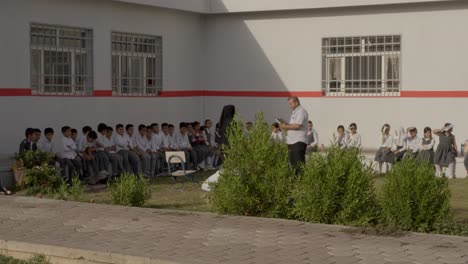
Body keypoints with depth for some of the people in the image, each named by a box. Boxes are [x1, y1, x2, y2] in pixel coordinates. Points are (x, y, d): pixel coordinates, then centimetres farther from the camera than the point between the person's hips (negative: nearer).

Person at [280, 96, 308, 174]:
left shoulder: (301, 112, -9)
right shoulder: (294, 112, 22)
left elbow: (298, 125, -21)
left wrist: (286, 126, -13)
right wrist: (286, 124, 10)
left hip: (299, 142, -10)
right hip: (292, 142, 10)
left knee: (299, 163, -12)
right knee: (293, 162, 11)